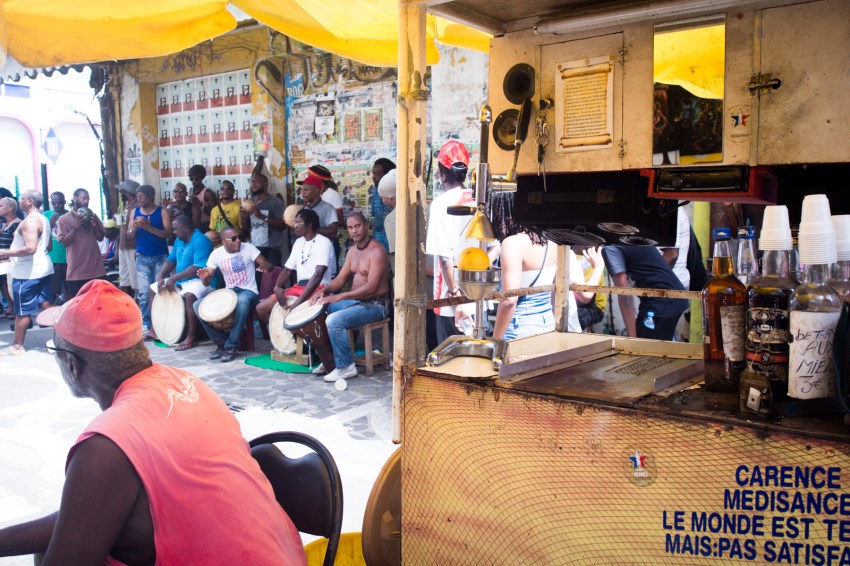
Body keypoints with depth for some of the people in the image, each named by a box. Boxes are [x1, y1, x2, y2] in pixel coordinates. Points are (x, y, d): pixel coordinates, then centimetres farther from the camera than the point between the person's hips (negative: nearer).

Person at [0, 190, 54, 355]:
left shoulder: (29, 221, -18)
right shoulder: (44, 219, 13)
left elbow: (30, 248, -28)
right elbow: (48, 247, 21)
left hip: (27, 272, -9)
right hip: (43, 268, 9)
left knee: (22, 310, 1)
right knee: (45, 305, 10)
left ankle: (17, 346, 10)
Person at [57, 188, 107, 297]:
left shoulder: (92, 216, 10)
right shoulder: (64, 219, -1)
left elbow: (100, 237, 8)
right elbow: (64, 241, -7)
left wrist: (95, 225, -9)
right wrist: (76, 226, -16)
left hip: (96, 269, 3)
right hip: (76, 270, -3)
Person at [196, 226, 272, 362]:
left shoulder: (248, 248, -6)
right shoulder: (216, 254, 2)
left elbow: (267, 264, -10)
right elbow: (207, 282, 3)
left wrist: (265, 266, -36)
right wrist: (204, 277, -23)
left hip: (248, 292, -4)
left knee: (242, 301, -41)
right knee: (198, 305, -17)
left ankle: (231, 347, -29)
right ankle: (221, 341, -5)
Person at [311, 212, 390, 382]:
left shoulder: (376, 251, -17)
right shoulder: (353, 250, 11)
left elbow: (371, 287, -25)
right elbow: (341, 279, 13)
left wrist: (338, 297, -28)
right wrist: (325, 290, -9)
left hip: (374, 305, -9)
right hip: (354, 300, 9)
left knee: (334, 321, -28)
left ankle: (345, 367, -12)